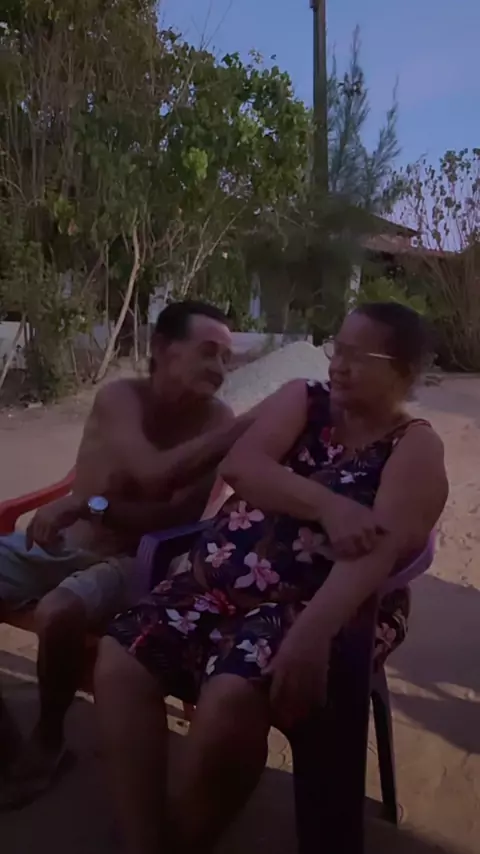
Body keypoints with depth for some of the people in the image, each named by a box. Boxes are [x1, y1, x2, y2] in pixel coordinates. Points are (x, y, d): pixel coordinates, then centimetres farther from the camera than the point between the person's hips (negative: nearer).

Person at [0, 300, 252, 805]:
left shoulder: (216, 422, -11)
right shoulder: (120, 397, -13)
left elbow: (182, 516, -16)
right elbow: (153, 474, -30)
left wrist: (92, 506, -28)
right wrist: (245, 427, -30)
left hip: (125, 560, -2)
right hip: (57, 542, 3)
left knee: (58, 613, -30)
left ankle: (47, 739, 0)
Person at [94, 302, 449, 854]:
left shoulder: (415, 447, -2)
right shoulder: (301, 400, 11)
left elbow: (377, 550, -19)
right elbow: (239, 465, -6)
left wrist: (311, 634, -34)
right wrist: (327, 504, -20)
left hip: (316, 604, -4)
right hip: (222, 583, 5)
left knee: (232, 695, -31)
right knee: (120, 658, -16)